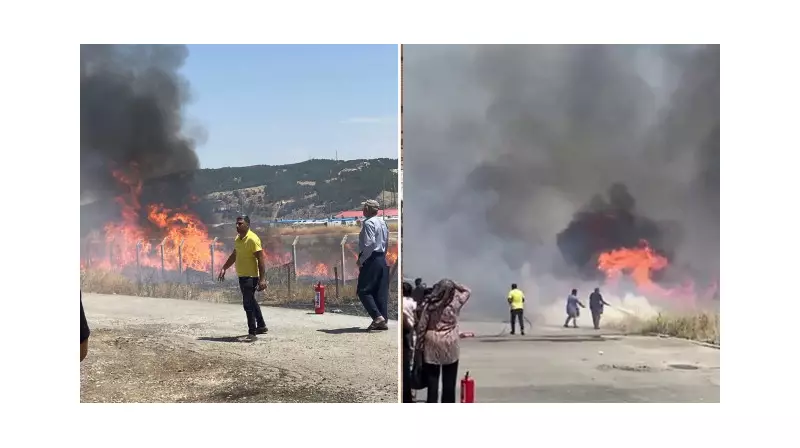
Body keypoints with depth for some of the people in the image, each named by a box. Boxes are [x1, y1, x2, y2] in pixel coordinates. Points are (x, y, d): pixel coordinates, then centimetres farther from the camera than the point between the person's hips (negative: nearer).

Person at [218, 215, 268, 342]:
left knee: (248, 303, -12)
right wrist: (224, 268, 19)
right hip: (242, 276, 10)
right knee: (251, 302, 20)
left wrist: (262, 279, -26)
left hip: (251, 276, -10)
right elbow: (234, 255, 24)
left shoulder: (253, 239, -18)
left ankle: (252, 332, -7)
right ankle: (261, 326, 34)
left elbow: (261, 259, -21)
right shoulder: (238, 239, 10)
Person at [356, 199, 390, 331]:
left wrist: (361, 260, -16)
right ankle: (383, 321, 8)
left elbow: (370, 244, -23)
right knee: (381, 292, 9)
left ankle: (377, 316, -15)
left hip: (371, 260, -9)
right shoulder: (382, 222, 14)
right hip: (382, 259, 9)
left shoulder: (368, 223, -13)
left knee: (363, 291, -4)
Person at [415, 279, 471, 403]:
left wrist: (419, 344, 4)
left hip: (432, 342, 0)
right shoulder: (455, 302, -7)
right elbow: (467, 291, 13)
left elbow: (421, 325, -5)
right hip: (450, 343, 0)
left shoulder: (429, 303, -7)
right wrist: (454, 285, 4)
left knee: (432, 378, 7)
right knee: (449, 379, 9)